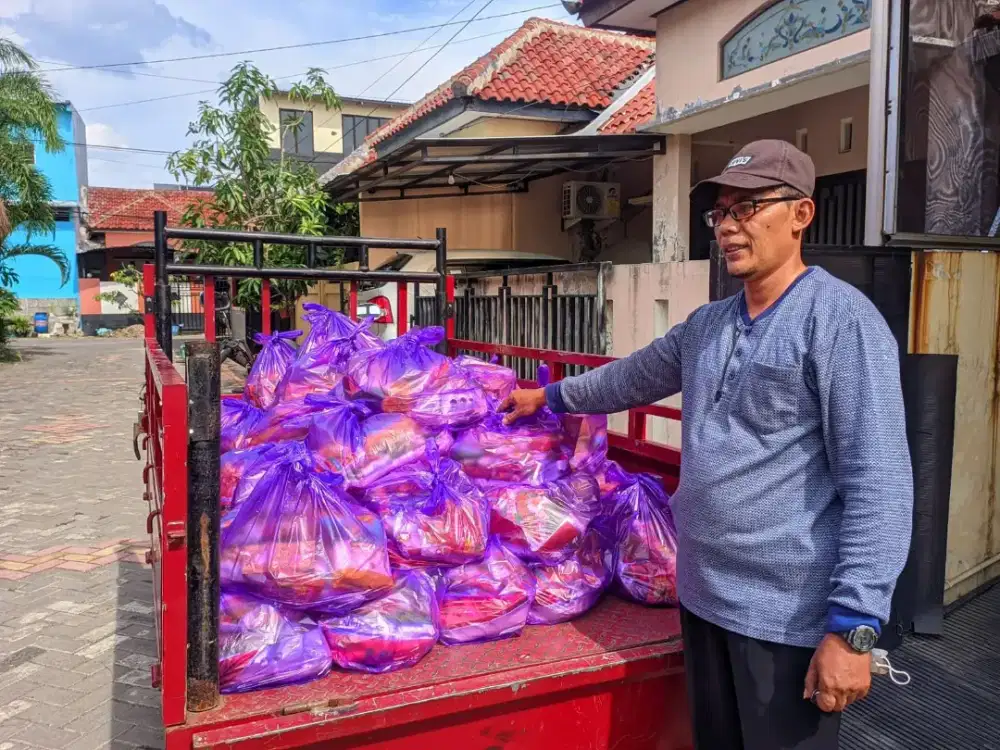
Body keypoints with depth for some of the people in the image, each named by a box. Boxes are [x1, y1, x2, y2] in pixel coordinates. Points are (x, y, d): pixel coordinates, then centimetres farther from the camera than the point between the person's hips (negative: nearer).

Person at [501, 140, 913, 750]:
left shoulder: (841, 319, -15)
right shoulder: (706, 324, 9)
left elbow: (879, 485, -19)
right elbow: (635, 377, 26)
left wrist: (854, 626, -22)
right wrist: (551, 397, 35)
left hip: (789, 613, -7)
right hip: (703, 594, 7)